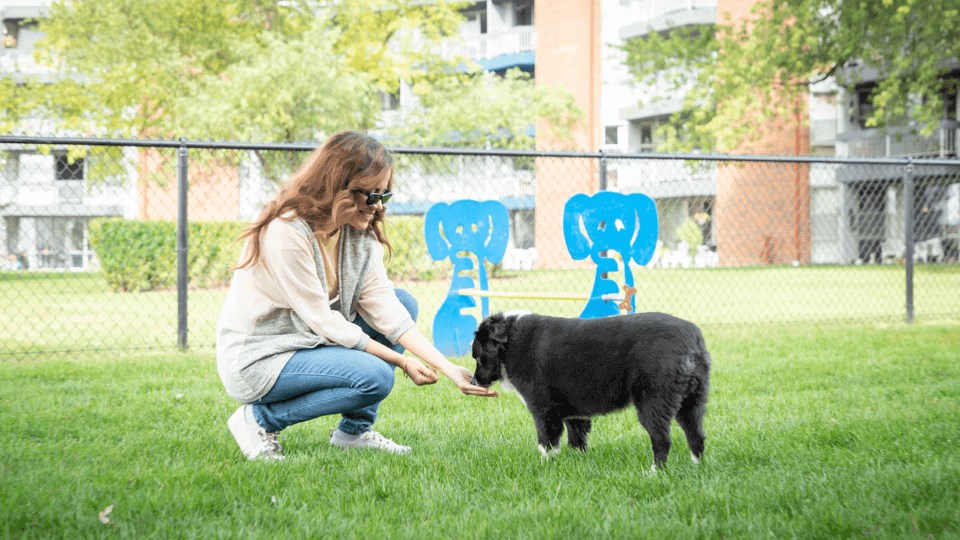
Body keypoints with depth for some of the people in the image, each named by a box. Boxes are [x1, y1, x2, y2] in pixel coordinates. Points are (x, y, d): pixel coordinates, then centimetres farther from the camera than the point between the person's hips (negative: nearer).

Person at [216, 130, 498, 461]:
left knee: (404, 303, 0)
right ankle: (260, 419, -7)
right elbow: (323, 321, -22)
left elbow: (382, 306, -7)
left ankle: (355, 430, 3)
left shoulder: (360, 233, 0)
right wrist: (402, 361, -18)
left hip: (307, 341, 9)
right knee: (374, 376, -25)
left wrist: (446, 367, -18)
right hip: (255, 360, -9)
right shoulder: (287, 232, -25)